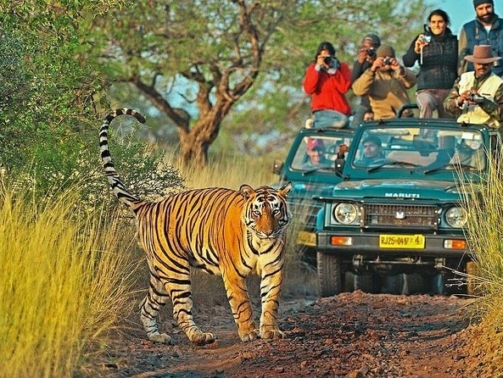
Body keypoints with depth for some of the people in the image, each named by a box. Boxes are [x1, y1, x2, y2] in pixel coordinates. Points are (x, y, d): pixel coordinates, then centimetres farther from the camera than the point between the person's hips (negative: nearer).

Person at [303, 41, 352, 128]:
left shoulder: (342, 67, 4)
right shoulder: (313, 68, 4)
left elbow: (344, 88, -11)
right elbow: (308, 89, -12)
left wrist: (333, 70, -13)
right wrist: (317, 68, -14)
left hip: (340, 110, 3)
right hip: (321, 110, -3)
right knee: (342, 121, -30)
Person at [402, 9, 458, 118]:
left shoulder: (454, 42, 10)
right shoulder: (422, 40, 6)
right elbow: (407, 62, -4)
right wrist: (416, 50, -23)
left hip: (449, 90, 3)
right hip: (426, 90, -3)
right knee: (426, 103, -35)